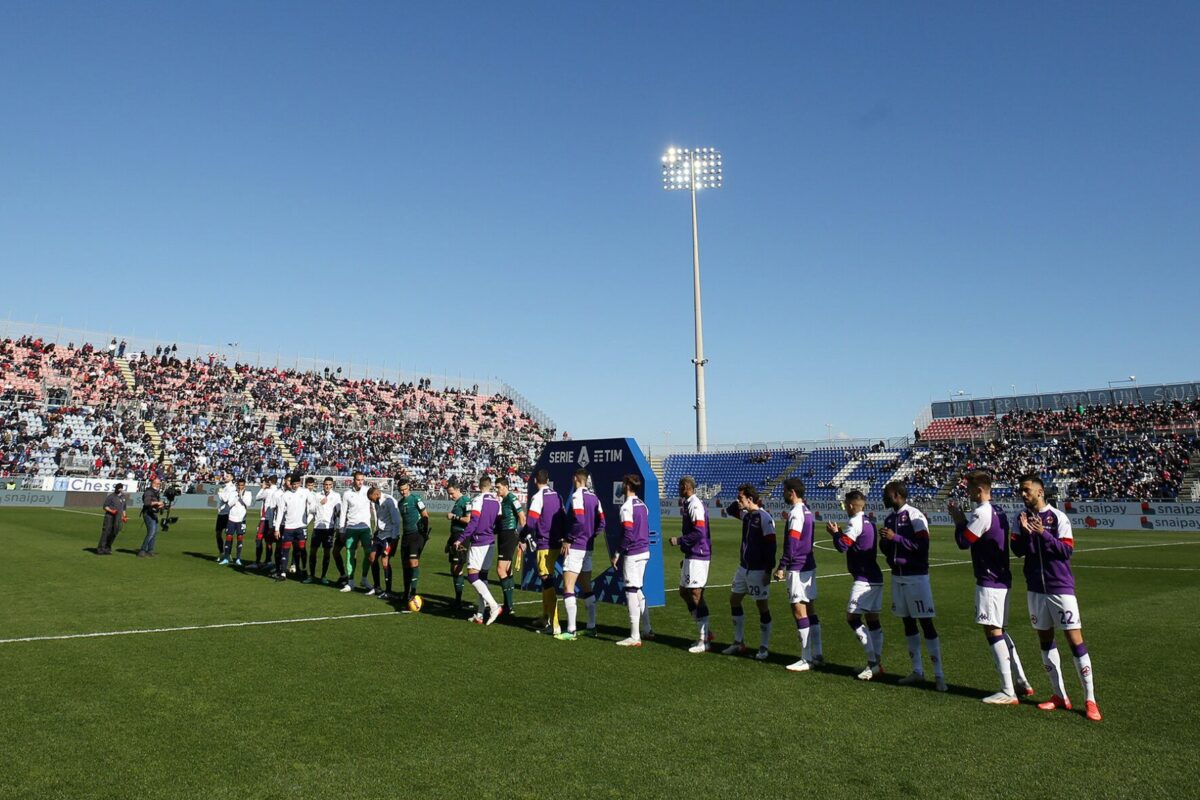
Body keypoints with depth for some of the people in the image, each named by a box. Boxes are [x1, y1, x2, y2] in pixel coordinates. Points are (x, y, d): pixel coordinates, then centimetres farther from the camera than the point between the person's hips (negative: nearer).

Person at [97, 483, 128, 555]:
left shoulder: (124, 497, 15)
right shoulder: (111, 496, -5)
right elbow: (105, 506, -4)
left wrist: (124, 516, 15)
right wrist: (111, 511, -19)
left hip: (118, 518, 6)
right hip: (109, 517, -6)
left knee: (114, 533, 6)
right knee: (106, 532, -8)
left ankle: (107, 548, 18)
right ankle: (100, 549, -5)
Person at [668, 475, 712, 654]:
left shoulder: (695, 505, -16)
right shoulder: (688, 504, 16)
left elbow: (699, 533, -23)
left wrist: (679, 540, -14)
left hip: (697, 556, -11)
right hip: (692, 555, 11)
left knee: (695, 595, -7)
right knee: (684, 592, 15)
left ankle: (704, 640, 0)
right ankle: (706, 632, 22)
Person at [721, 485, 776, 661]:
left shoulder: (764, 518, -17)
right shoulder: (746, 515, 7)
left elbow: (771, 545, -18)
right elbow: (730, 510, 25)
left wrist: (768, 571, -18)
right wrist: (740, 503, 5)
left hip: (758, 570, -9)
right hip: (743, 567, 9)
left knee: (762, 606, 1)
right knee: (734, 600, 11)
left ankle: (764, 648, 13)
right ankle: (739, 643, 22)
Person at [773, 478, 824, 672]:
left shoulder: (796, 512, -15)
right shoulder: (807, 511, 14)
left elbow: (792, 543, -19)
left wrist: (782, 566, -15)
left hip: (798, 568, -10)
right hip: (809, 565, 10)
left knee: (799, 610, -6)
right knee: (809, 609, 13)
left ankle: (807, 659, -2)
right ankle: (817, 654, 18)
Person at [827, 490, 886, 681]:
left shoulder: (855, 523, -14)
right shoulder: (868, 522, 15)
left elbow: (842, 546, -17)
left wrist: (835, 533, 0)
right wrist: (841, 532, 14)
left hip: (864, 579, -10)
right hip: (875, 578, 10)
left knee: (852, 618, -8)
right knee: (872, 620, 10)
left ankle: (873, 662, -12)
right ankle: (877, 663, 12)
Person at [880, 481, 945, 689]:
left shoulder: (914, 517, -12)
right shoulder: (889, 518, 11)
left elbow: (922, 545, -21)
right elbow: (886, 550, 16)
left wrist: (895, 538, -21)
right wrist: (884, 540, -5)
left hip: (916, 576, -7)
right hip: (898, 576, 7)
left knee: (926, 623, -5)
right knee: (908, 622, 10)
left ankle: (938, 673, 0)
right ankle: (917, 670, 18)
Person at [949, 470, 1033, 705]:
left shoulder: (982, 513, -18)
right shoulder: (998, 511, 12)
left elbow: (963, 542, -14)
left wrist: (959, 520, -1)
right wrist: (963, 520, 8)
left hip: (989, 581, -10)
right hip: (1001, 579, 10)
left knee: (993, 632, -5)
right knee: (1000, 631, 18)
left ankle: (1008, 692, -2)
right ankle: (1021, 682, 24)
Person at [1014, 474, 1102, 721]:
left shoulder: (1058, 517, -8)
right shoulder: (1023, 518, 5)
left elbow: (1067, 551, -13)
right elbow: (1017, 551, 1)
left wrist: (1043, 534, -24)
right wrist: (1025, 532, -16)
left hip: (1061, 588, -5)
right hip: (1036, 589, 5)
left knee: (1075, 640, -4)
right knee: (1045, 640, 10)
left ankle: (1090, 701, 3)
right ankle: (1059, 695, 20)